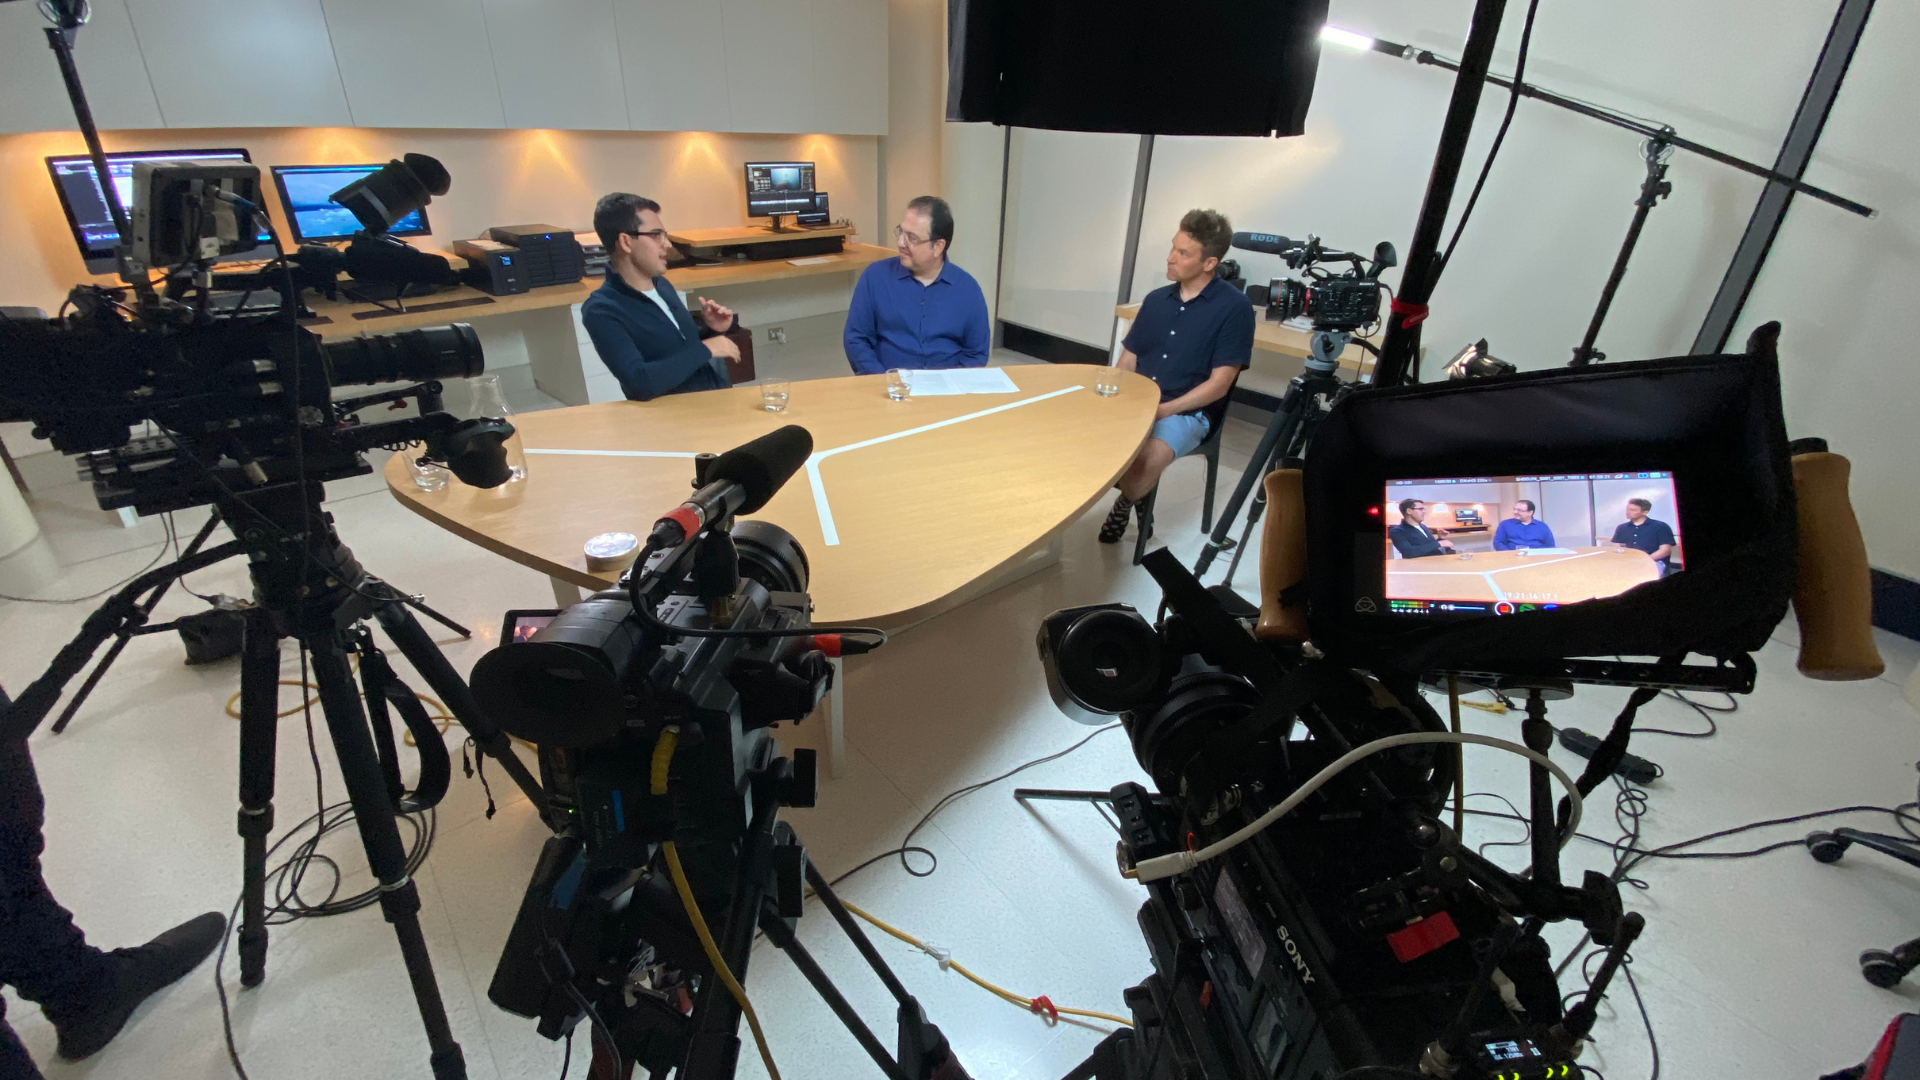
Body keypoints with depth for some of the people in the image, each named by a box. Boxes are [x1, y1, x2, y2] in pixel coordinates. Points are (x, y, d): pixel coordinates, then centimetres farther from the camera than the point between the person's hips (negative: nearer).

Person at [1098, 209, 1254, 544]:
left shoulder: (1234, 307, -6)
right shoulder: (1155, 299, 11)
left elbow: (1219, 383, -11)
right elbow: (1127, 361, 14)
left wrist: (1164, 410, -19)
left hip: (1188, 412, -5)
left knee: (1147, 459, -34)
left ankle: (1124, 506, 1)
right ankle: (1136, 500, 2)